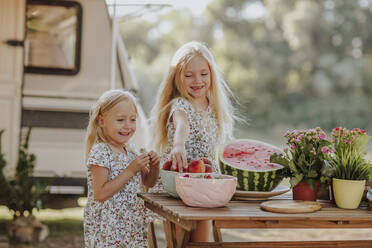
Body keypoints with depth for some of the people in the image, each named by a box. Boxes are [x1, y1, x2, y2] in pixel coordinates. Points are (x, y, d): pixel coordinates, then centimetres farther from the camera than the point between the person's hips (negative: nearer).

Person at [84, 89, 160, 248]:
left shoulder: (130, 151, 9)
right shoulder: (100, 152, -13)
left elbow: (148, 183, 20)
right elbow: (100, 194, -21)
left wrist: (154, 166, -2)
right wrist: (131, 170, -21)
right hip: (108, 227, -7)